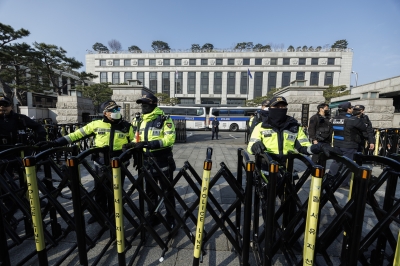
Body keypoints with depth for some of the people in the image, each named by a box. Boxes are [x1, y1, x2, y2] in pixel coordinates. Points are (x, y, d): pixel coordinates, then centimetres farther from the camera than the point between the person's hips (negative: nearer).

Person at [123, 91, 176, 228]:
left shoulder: (164, 119, -10)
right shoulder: (142, 121, 12)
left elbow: (169, 139, -21)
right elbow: (139, 138, 20)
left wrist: (149, 143, -28)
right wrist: (132, 144, -1)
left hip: (163, 161, -6)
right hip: (147, 162, 7)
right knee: (150, 191, 17)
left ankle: (171, 218, 26)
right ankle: (153, 216, 36)